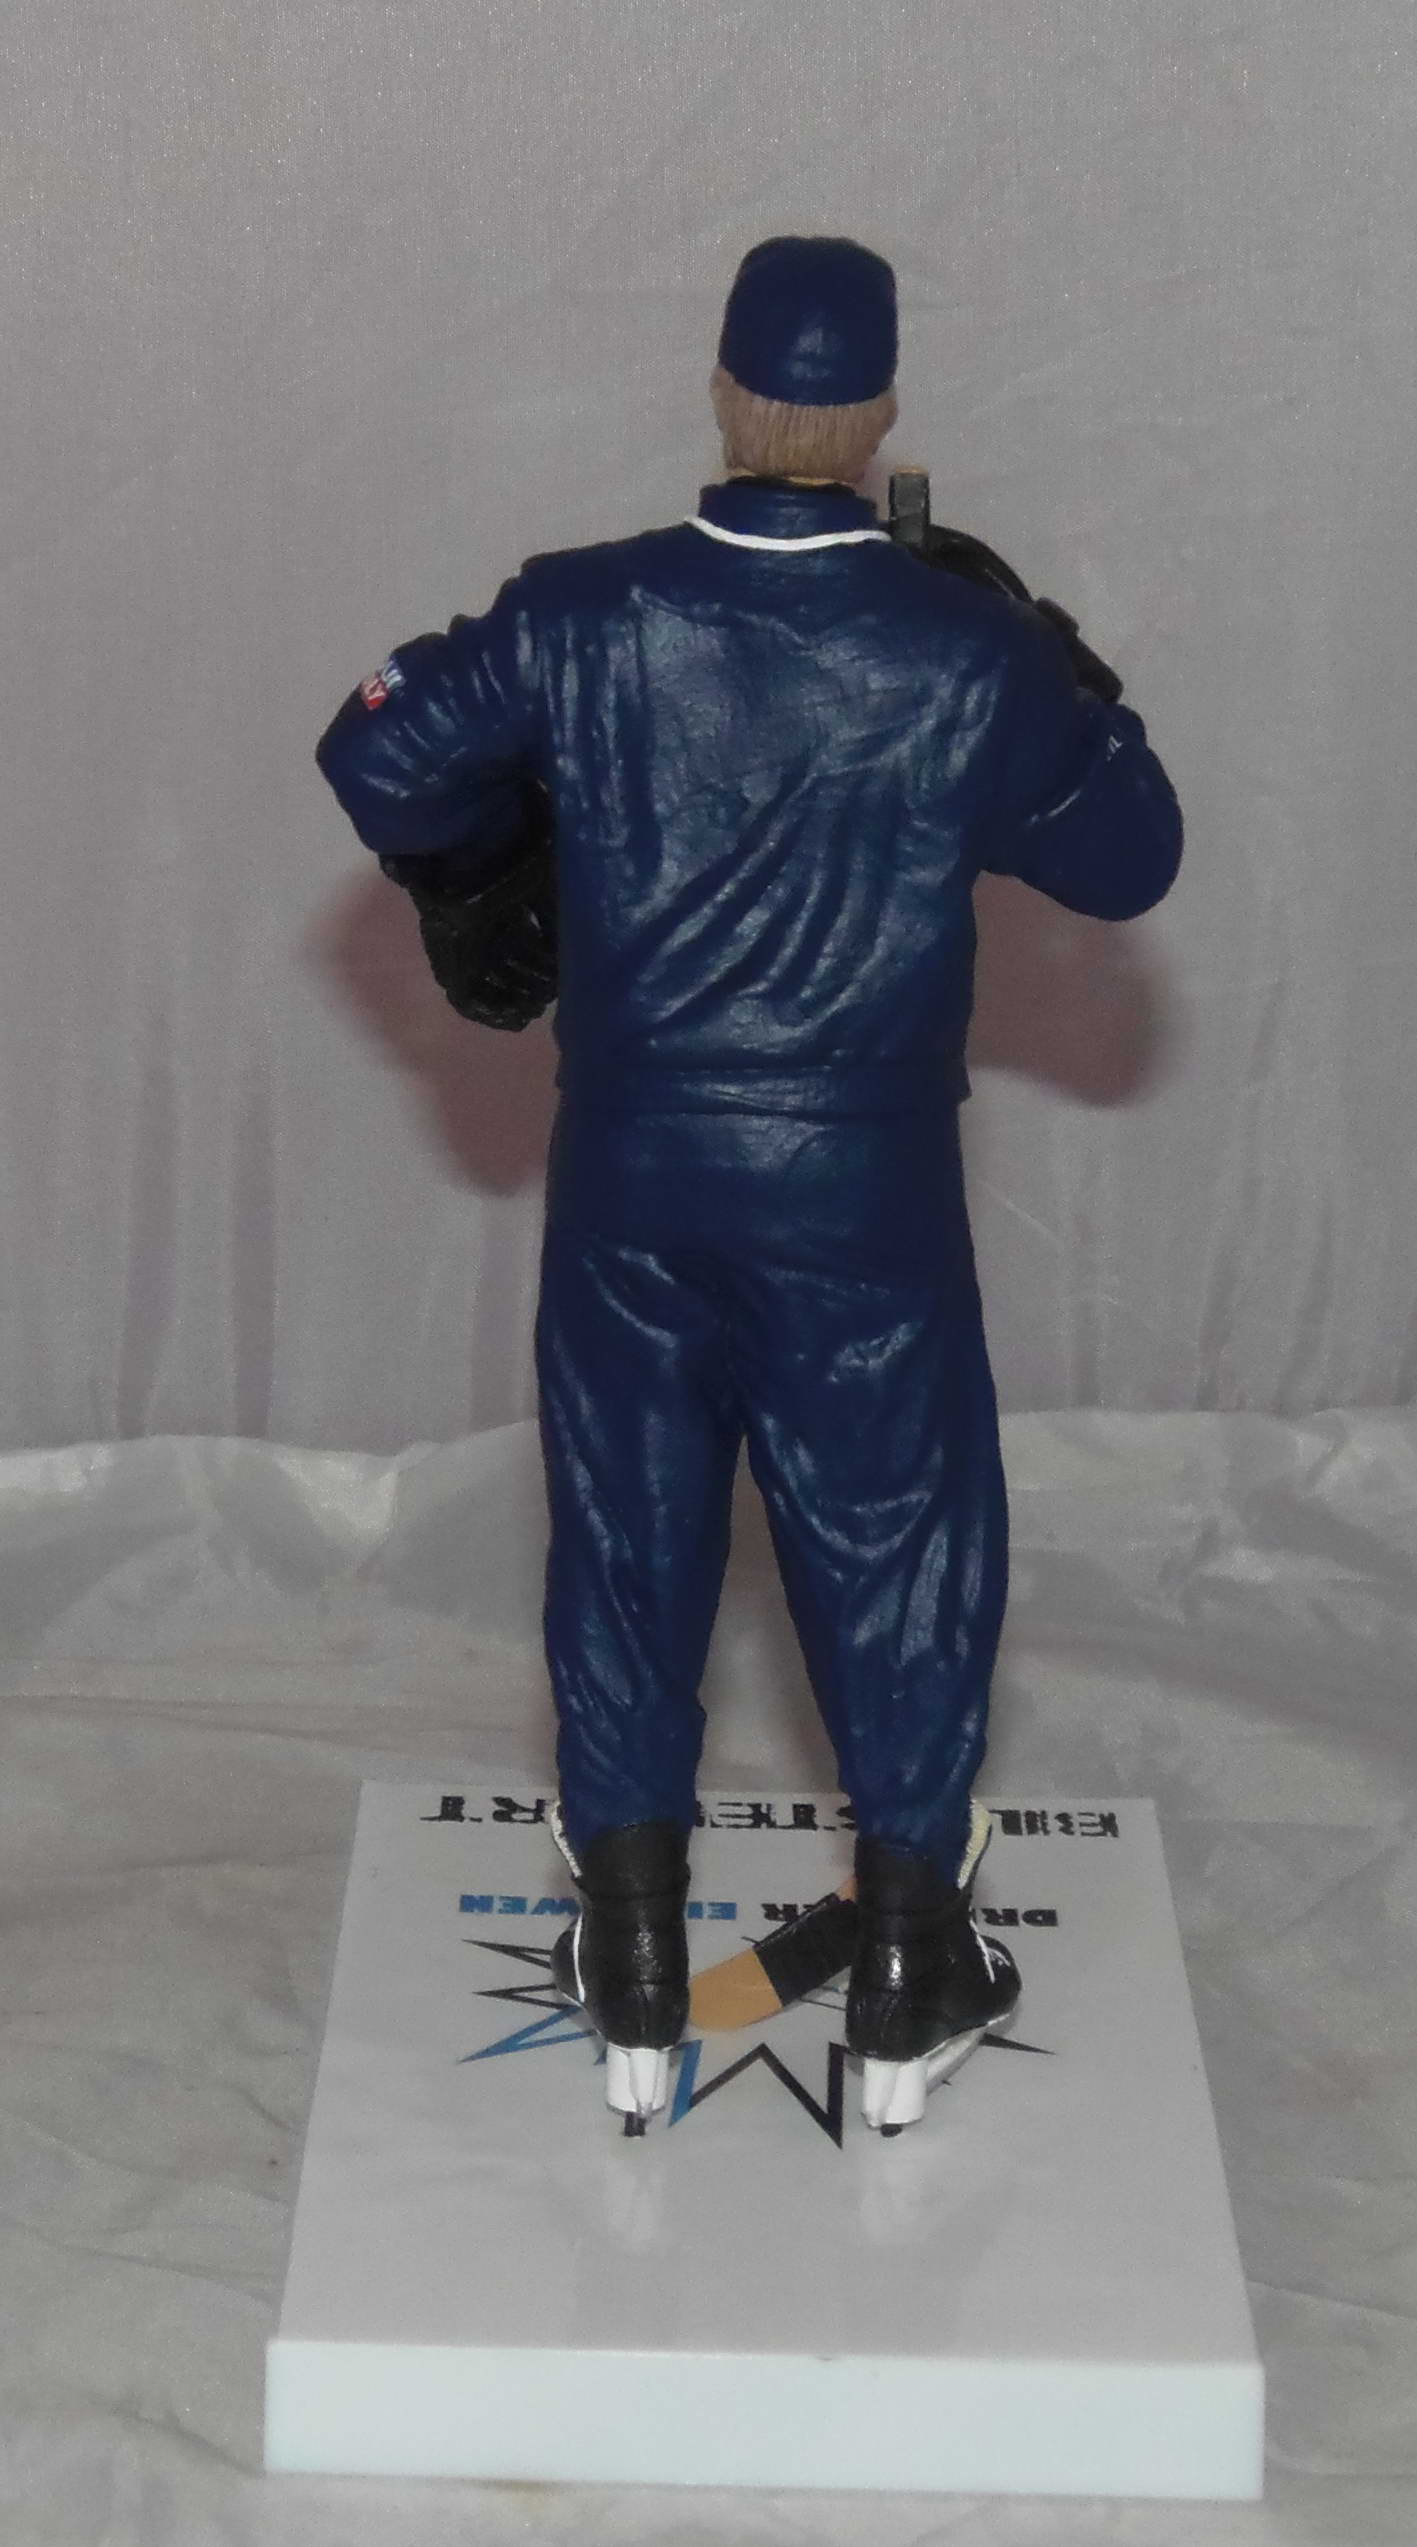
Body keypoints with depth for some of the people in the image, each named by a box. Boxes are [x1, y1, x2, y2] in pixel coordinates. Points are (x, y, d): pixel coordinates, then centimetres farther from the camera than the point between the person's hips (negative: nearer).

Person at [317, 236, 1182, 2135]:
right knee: (899, 1548, 13)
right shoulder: (969, 651, -13)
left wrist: (491, 838, 17)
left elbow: (380, 759, -3)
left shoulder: (584, 619, -11)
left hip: (633, 1185, 1)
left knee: (627, 1539, 14)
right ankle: (908, 1982, 23)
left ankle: (636, 1976, 22)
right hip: (865, 1197, -1)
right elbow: (1129, 862, -1)